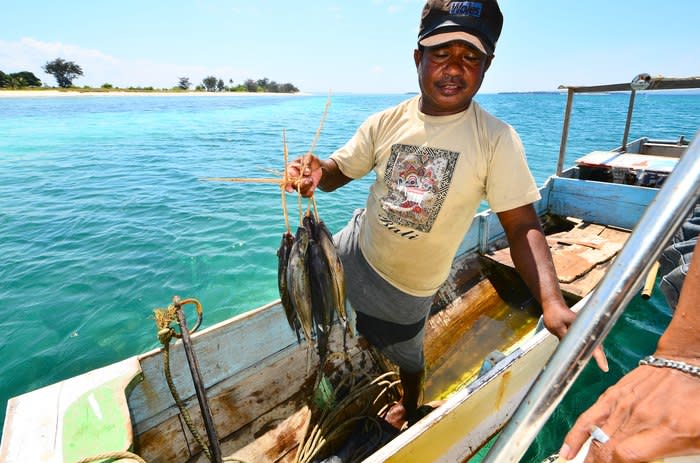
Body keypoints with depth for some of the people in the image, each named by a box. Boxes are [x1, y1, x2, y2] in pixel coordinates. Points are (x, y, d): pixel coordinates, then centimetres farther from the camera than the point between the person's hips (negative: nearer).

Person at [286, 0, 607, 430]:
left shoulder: (497, 139, -18)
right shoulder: (386, 122, -11)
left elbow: (522, 226, -19)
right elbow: (338, 171, -4)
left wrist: (552, 302, -33)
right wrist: (315, 171, -28)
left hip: (410, 283, -2)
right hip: (356, 250, 3)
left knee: (407, 354, 21)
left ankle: (410, 405, 57)